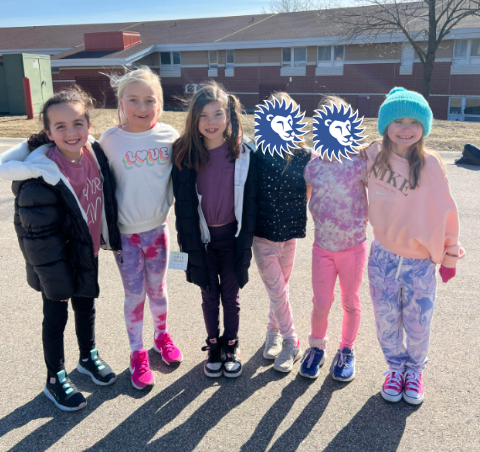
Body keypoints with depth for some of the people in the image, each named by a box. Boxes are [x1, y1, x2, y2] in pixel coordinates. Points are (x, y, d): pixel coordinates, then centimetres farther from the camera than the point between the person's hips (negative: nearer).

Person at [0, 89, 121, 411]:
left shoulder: (95, 153, -8)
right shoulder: (42, 174, -26)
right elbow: (38, 236, -22)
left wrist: (107, 237, 12)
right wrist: (56, 281, -19)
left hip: (88, 252, 5)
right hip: (58, 258, -5)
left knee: (86, 306, 22)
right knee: (57, 316, 11)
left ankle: (89, 357, 46)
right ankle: (55, 379, 32)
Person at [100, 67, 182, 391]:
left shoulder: (169, 136, -6)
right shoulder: (110, 140, -10)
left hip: (157, 228, 1)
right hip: (124, 233, -1)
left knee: (157, 289, 15)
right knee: (134, 294, 9)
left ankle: (162, 335, 40)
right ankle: (137, 353, 27)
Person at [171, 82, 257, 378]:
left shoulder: (243, 155, -9)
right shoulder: (185, 156, -9)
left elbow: (249, 204, -5)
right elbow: (183, 205, -6)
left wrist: (245, 242, -7)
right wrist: (189, 245, -7)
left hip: (231, 235, 0)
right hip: (201, 237, 1)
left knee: (231, 295, 13)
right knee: (210, 295, 15)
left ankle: (231, 346, 35)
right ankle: (213, 346, 36)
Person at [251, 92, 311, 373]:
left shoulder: (304, 155, -5)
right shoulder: (256, 154, -10)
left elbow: (311, 190, 2)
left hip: (290, 233, 2)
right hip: (263, 234, -2)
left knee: (280, 288, 16)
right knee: (277, 290, 1)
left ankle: (274, 332, 36)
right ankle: (291, 343, 16)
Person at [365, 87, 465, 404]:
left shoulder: (430, 163, -15)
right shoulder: (374, 156, -7)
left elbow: (445, 211, -7)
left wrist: (450, 255, -2)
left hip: (421, 259, -2)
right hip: (383, 254, 2)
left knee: (419, 323, 10)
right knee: (387, 320, 12)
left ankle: (415, 370, 38)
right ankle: (396, 367, 39)